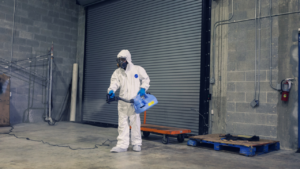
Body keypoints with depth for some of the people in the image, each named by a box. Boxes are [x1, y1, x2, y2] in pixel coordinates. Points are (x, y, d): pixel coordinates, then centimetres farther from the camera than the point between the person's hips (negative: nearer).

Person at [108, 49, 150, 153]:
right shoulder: (117, 72, 8)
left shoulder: (138, 69, 3)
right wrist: (111, 91, -25)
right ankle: (122, 145, 8)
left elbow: (146, 79, 11)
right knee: (122, 123, 3)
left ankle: (136, 144, 17)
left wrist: (143, 88, -6)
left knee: (135, 123, 5)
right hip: (122, 102, 3)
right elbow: (114, 83, -5)